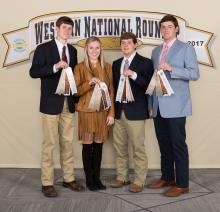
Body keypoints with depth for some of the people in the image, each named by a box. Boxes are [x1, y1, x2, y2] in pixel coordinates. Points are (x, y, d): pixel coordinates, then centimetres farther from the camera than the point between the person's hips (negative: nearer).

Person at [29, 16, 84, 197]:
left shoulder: (73, 50, 13)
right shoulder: (44, 48, -3)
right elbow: (34, 72, -10)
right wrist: (55, 67, -23)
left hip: (68, 102, 5)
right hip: (51, 102, -5)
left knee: (67, 142, 10)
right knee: (49, 143, -2)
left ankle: (69, 178, 21)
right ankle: (47, 183, 7)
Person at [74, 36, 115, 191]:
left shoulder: (107, 67, 7)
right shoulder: (80, 68, -1)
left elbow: (111, 91, 6)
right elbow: (76, 91, -4)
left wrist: (111, 113, 0)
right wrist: (90, 83, -21)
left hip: (103, 112, 3)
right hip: (87, 111, -2)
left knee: (99, 145, 8)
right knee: (88, 145, 3)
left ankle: (97, 178, 20)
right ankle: (89, 179, 15)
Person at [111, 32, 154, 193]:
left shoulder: (145, 63, -1)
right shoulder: (116, 64, 15)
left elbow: (149, 85, -10)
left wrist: (134, 75, -21)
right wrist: (112, 108, 9)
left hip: (135, 111, -5)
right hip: (119, 111, 6)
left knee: (138, 148, -1)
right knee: (119, 147, 11)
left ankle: (139, 181, 10)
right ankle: (122, 177, 24)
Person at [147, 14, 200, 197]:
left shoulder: (186, 49, 0)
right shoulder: (156, 51, 18)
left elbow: (194, 73, -10)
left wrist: (171, 69, -19)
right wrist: (151, 102, 13)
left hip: (175, 106, -6)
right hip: (158, 106, 6)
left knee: (178, 145, -2)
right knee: (164, 144, 12)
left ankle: (182, 184, 6)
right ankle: (167, 178, 24)